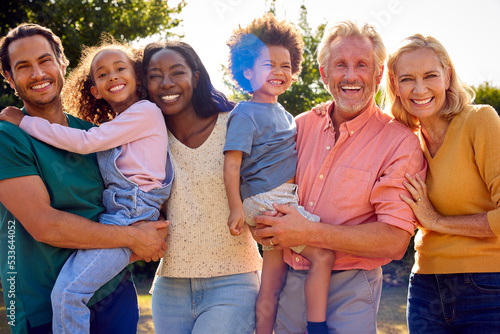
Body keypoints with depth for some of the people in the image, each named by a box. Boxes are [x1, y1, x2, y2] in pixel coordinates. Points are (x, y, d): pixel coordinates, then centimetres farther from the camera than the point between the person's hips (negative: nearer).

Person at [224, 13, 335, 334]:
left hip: (285, 198, 9)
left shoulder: (282, 112, 17)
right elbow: (232, 162, -15)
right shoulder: (246, 114, -9)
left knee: (272, 282, 11)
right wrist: (236, 207, -21)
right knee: (323, 255, -15)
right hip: (266, 199, -9)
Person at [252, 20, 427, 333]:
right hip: (288, 281, 5)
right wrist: (270, 227, -7)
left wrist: (309, 233, -24)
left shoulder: (400, 142, -12)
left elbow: (395, 241, -19)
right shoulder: (302, 125, 3)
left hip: (349, 289, -4)